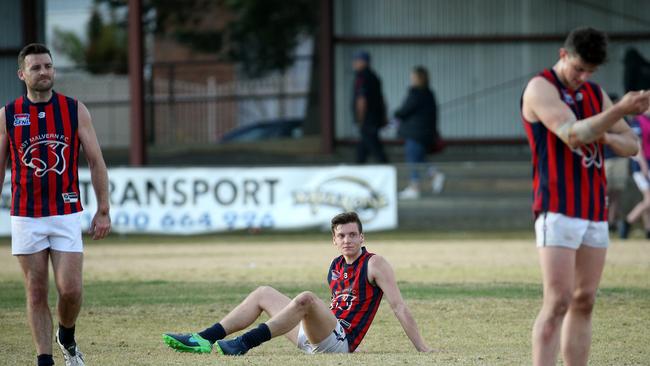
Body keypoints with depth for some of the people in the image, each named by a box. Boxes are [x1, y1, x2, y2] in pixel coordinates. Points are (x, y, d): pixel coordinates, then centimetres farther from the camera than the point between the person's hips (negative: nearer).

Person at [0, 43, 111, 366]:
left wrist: (103, 210, 0)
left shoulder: (75, 110, 1)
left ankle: (67, 338, 23)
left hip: (67, 214, 0)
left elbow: (96, 161, 4)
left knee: (70, 291, -6)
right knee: (36, 294, 2)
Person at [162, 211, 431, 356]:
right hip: (314, 340, 9)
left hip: (339, 340, -8)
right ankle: (204, 340, -8)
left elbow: (399, 307, -9)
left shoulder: (374, 264, -5)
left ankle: (245, 343, -38)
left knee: (306, 298, -34)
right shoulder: (335, 267, 17)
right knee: (264, 294, 10)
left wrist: (423, 350, -15)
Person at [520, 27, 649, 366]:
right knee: (558, 302, -14)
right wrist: (620, 111, -33)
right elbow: (572, 135, -22)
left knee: (584, 302, 5)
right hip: (558, 210, -7)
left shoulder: (595, 93, 16)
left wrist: (606, 137, -7)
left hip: (594, 211, 7)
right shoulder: (541, 88, -6)